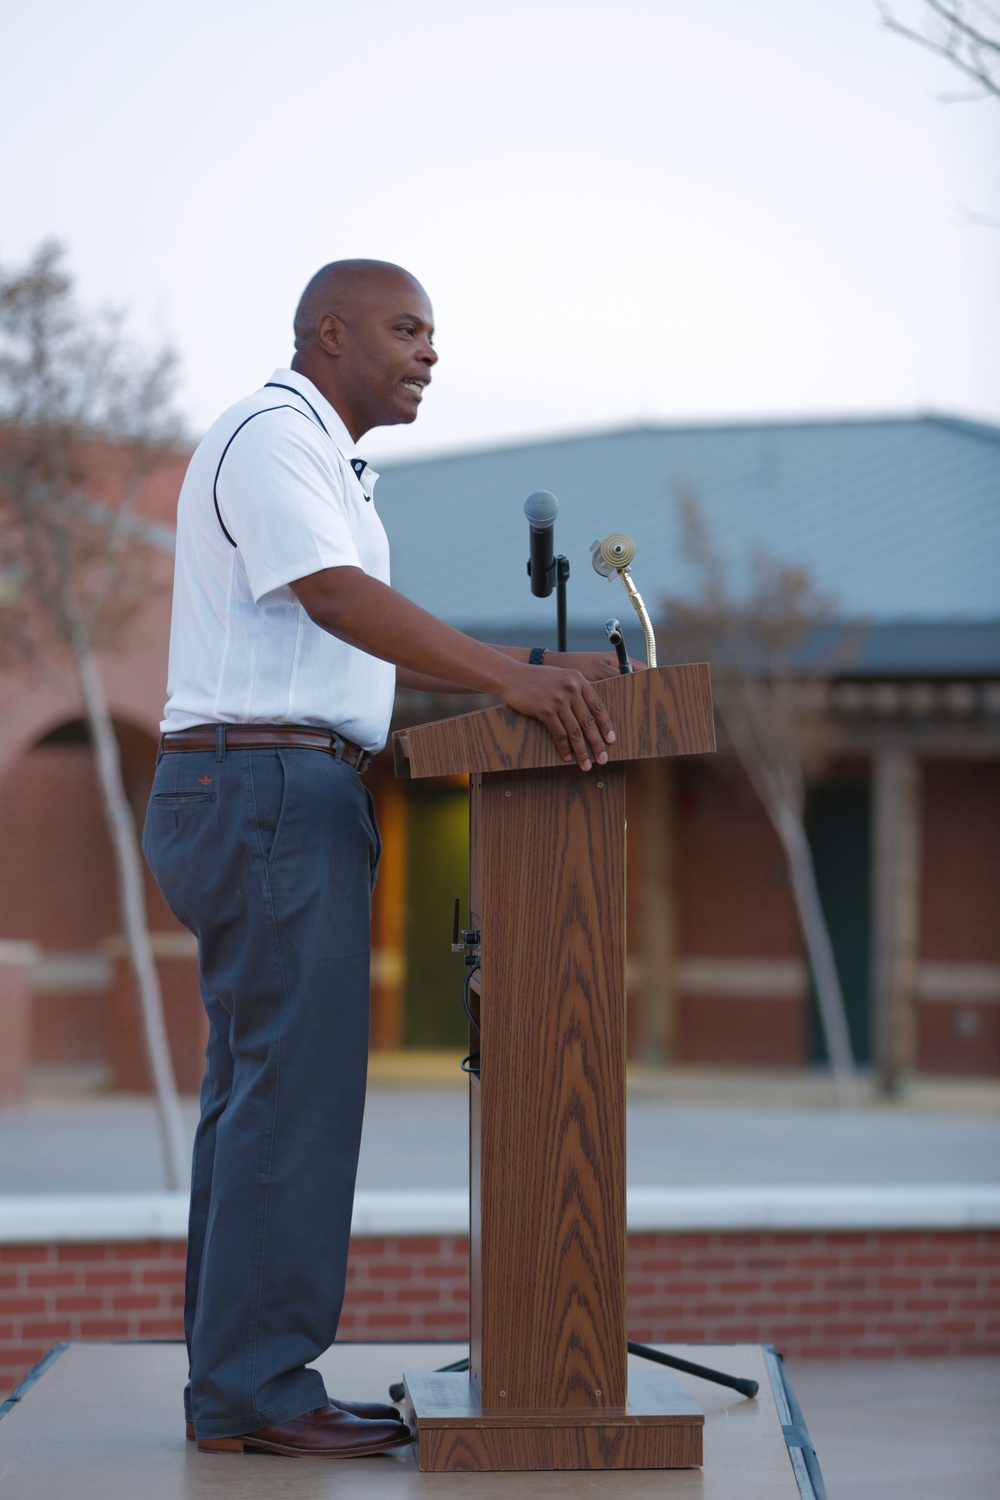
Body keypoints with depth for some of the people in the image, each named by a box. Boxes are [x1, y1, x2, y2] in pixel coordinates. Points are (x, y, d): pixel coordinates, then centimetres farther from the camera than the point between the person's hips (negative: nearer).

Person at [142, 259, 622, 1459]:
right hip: (267, 787, -11)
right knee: (296, 1088, -10)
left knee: (255, 1090, 10)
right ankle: (257, 1386, -8)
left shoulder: (321, 461, 24)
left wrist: (537, 677, 12)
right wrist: (509, 675, -33)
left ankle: (234, 1385, 13)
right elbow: (337, 598, -25)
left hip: (266, 805, 11)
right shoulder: (271, 438, -10)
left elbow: (360, 645, 21)